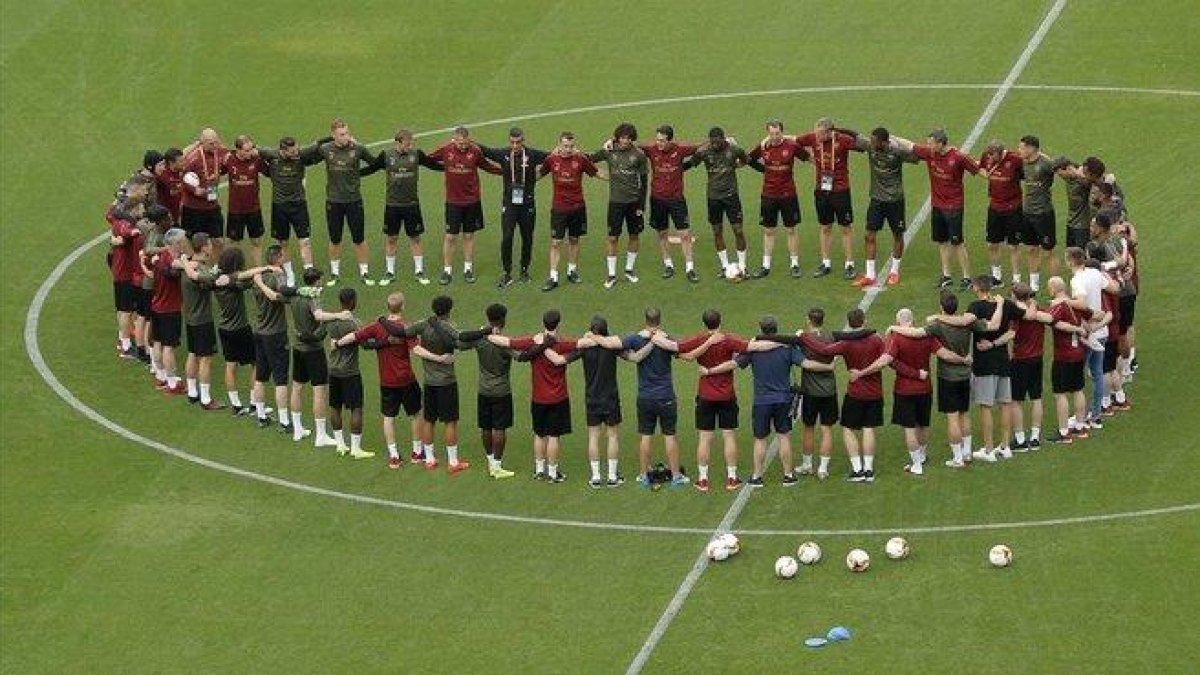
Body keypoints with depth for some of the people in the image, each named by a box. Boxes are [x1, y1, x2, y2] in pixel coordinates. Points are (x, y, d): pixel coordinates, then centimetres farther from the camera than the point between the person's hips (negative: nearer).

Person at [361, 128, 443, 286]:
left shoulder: (416, 154, -2)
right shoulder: (386, 155, -4)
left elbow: (433, 165, 10)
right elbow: (371, 169, 7)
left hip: (412, 203, 0)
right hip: (392, 204, 0)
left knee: (415, 238, 6)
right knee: (391, 238, 7)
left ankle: (419, 271, 17)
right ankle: (389, 272, 19)